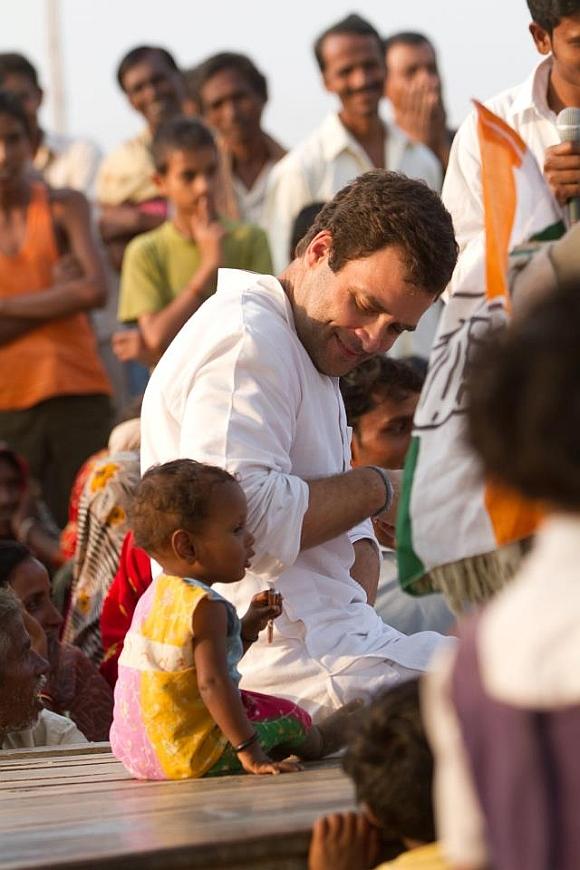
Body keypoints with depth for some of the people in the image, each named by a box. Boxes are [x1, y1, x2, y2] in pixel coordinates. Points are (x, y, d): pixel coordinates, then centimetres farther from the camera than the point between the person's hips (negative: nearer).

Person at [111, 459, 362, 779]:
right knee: (288, 719, 12)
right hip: (189, 758, -9)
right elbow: (212, 683, -28)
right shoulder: (205, 607, -21)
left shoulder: (156, 595, 10)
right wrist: (249, 752, -26)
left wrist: (248, 628, 14)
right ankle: (320, 739, 42)